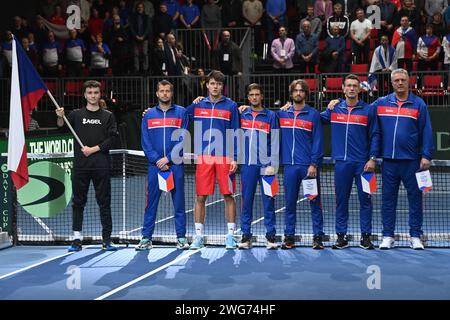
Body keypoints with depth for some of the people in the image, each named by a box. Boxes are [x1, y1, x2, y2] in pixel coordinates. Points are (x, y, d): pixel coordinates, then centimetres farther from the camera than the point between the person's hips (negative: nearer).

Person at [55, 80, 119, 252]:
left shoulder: (108, 116, 8)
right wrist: (60, 117, -25)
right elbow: (62, 126, -4)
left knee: (104, 202, 1)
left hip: (101, 165, -1)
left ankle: (107, 239, 5)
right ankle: (76, 238, 11)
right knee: (78, 202, 4)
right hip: (80, 165, 1)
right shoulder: (77, 115, 10)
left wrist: (93, 149, -9)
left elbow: (112, 138, 0)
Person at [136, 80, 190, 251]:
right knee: (151, 203, 2)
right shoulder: (149, 115, 10)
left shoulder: (181, 113, 4)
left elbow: (183, 140, -3)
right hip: (155, 165, 1)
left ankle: (181, 237, 9)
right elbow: (145, 142, 4)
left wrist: (168, 158, -11)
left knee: (179, 202, 3)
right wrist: (157, 161, -8)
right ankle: (146, 238, 7)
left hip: (175, 164, -1)